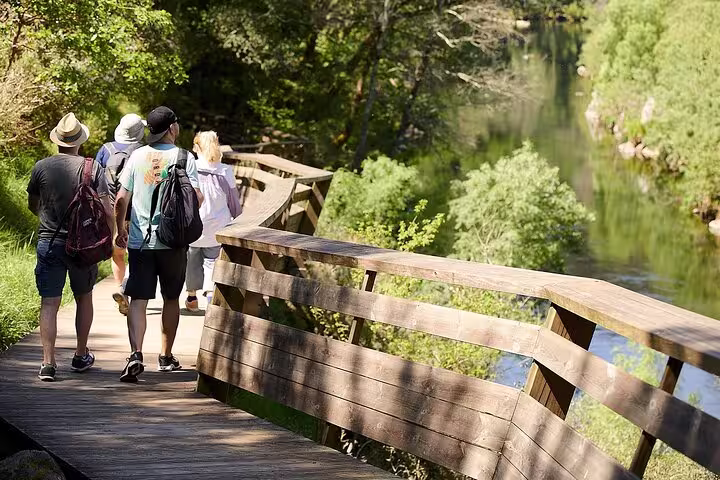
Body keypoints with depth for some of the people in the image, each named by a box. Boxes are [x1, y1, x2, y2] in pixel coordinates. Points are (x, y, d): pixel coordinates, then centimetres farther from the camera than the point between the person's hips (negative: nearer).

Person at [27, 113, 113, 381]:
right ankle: (81, 357, 27)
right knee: (84, 298, 19)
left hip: (49, 242, 0)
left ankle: (48, 362, -9)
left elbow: (32, 205, 12)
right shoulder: (92, 168, -6)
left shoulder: (41, 167, -3)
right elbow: (106, 210, -10)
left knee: (49, 303, 0)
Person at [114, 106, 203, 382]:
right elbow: (195, 197, -12)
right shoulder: (184, 157, -5)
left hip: (139, 240, 1)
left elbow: (121, 198, 2)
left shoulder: (137, 156, 2)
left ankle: (136, 353, -21)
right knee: (171, 299, 15)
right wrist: (200, 199, 12)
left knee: (138, 299, -2)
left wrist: (120, 229, 15)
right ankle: (166, 357, 23)